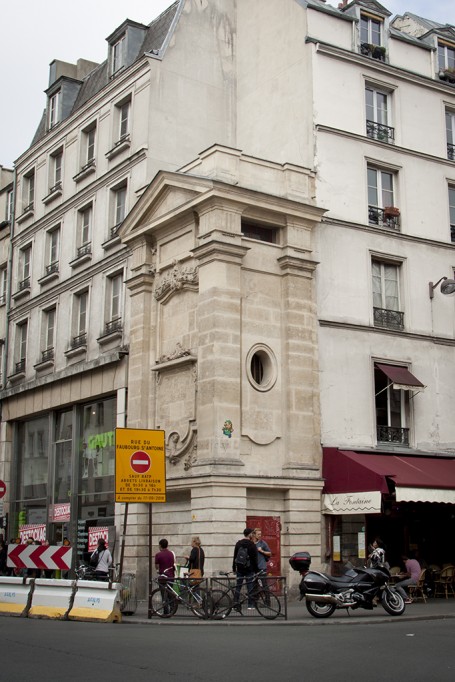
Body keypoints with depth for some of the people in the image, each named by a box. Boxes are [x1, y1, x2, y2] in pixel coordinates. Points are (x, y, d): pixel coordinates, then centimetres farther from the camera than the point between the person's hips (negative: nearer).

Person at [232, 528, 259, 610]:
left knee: (238, 587, 8)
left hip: (239, 569, 4)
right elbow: (255, 559, -8)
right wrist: (256, 570, -2)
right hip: (249, 569, -4)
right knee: (250, 587, 2)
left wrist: (234, 568, 16)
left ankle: (235, 603, -1)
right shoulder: (252, 545, -8)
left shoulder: (238, 544, 6)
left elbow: (235, 557, 9)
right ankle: (250, 605, 3)